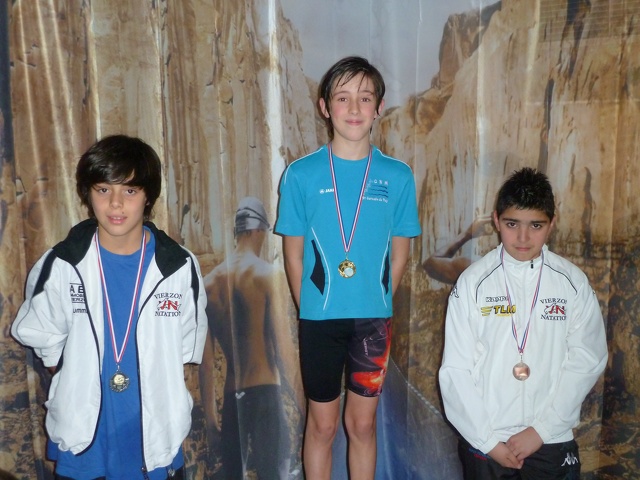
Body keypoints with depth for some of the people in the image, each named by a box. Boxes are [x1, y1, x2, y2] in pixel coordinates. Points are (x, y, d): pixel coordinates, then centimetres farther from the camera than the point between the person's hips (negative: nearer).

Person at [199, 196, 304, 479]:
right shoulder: (268, 275, -9)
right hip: (265, 392, -4)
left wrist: (209, 412, 16)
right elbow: (284, 347, -11)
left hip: (232, 396, 5)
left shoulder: (210, 282, 4)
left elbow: (205, 358, 7)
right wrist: (303, 403, -2)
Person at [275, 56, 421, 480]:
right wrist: (312, 310, 0)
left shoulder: (397, 176, -3)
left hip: (373, 318, 1)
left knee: (363, 423, 17)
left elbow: (400, 253, 3)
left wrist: (376, 304, 3)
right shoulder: (301, 174, -7)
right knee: (323, 424, 15)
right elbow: (294, 254, -1)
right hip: (320, 318, -1)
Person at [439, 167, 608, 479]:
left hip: (553, 443, 1)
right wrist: (489, 440, -8)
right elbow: (455, 370, -7)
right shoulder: (473, 282, -7)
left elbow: (586, 362, -4)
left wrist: (540, 430, -8)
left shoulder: (573, 283, -3)